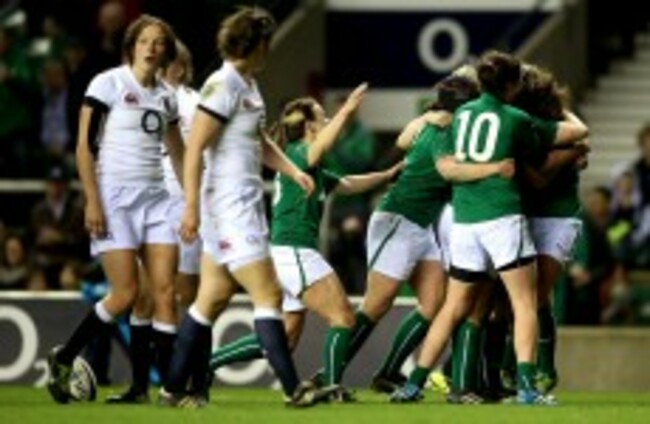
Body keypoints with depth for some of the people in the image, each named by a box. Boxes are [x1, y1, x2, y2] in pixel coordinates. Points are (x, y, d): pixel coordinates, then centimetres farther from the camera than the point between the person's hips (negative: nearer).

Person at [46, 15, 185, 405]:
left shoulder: (166, 96, 12)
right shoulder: (109, 84, -5)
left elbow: (178, 153, 22)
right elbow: (84, 146, -8)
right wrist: (92, 201, -15)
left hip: (155, 198, 5)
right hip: (114, 198, -5)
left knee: (165, 291, -4)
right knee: (126, 294, -9)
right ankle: (63, 359, 9)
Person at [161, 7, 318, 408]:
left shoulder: (249, 85, 13)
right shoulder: (223, 85, -15)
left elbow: (260, 141, 27)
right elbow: (194, 148, -18)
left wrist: (294, 171, 12)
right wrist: (191, 207, -21)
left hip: (245, 205, 9)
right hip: (230, 206, -9)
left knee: (212, 300, 10)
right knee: (268, 294, -8)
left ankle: (175, 389, 13)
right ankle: (294, 389, -6)